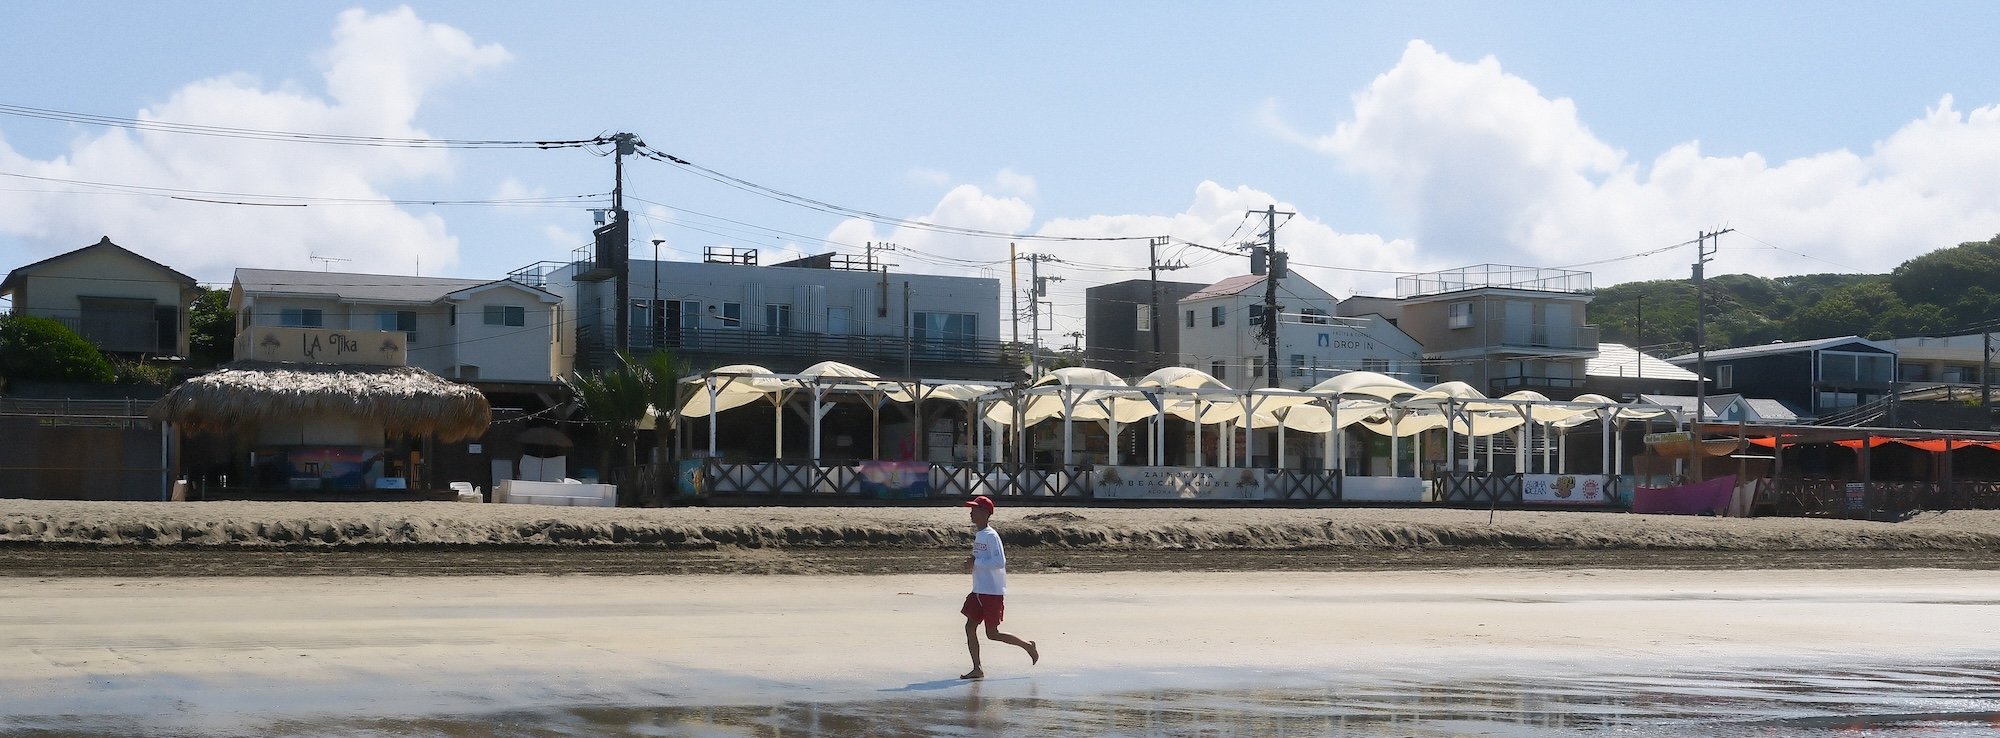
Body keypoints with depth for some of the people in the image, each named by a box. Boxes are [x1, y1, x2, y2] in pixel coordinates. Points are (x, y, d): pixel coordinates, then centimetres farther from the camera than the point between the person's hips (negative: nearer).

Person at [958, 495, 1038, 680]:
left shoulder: (991, 535, -15)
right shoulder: (977, 535, 13)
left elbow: (1000, 561, -23)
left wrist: (976, 563, -20)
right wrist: (972, 562, 6)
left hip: (993, 593, -9)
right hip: (979, 591, 9)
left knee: (992, 634, -2)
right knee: (970, 627, 3)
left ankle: (1027, 645, 16)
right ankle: (977, 669, 7)